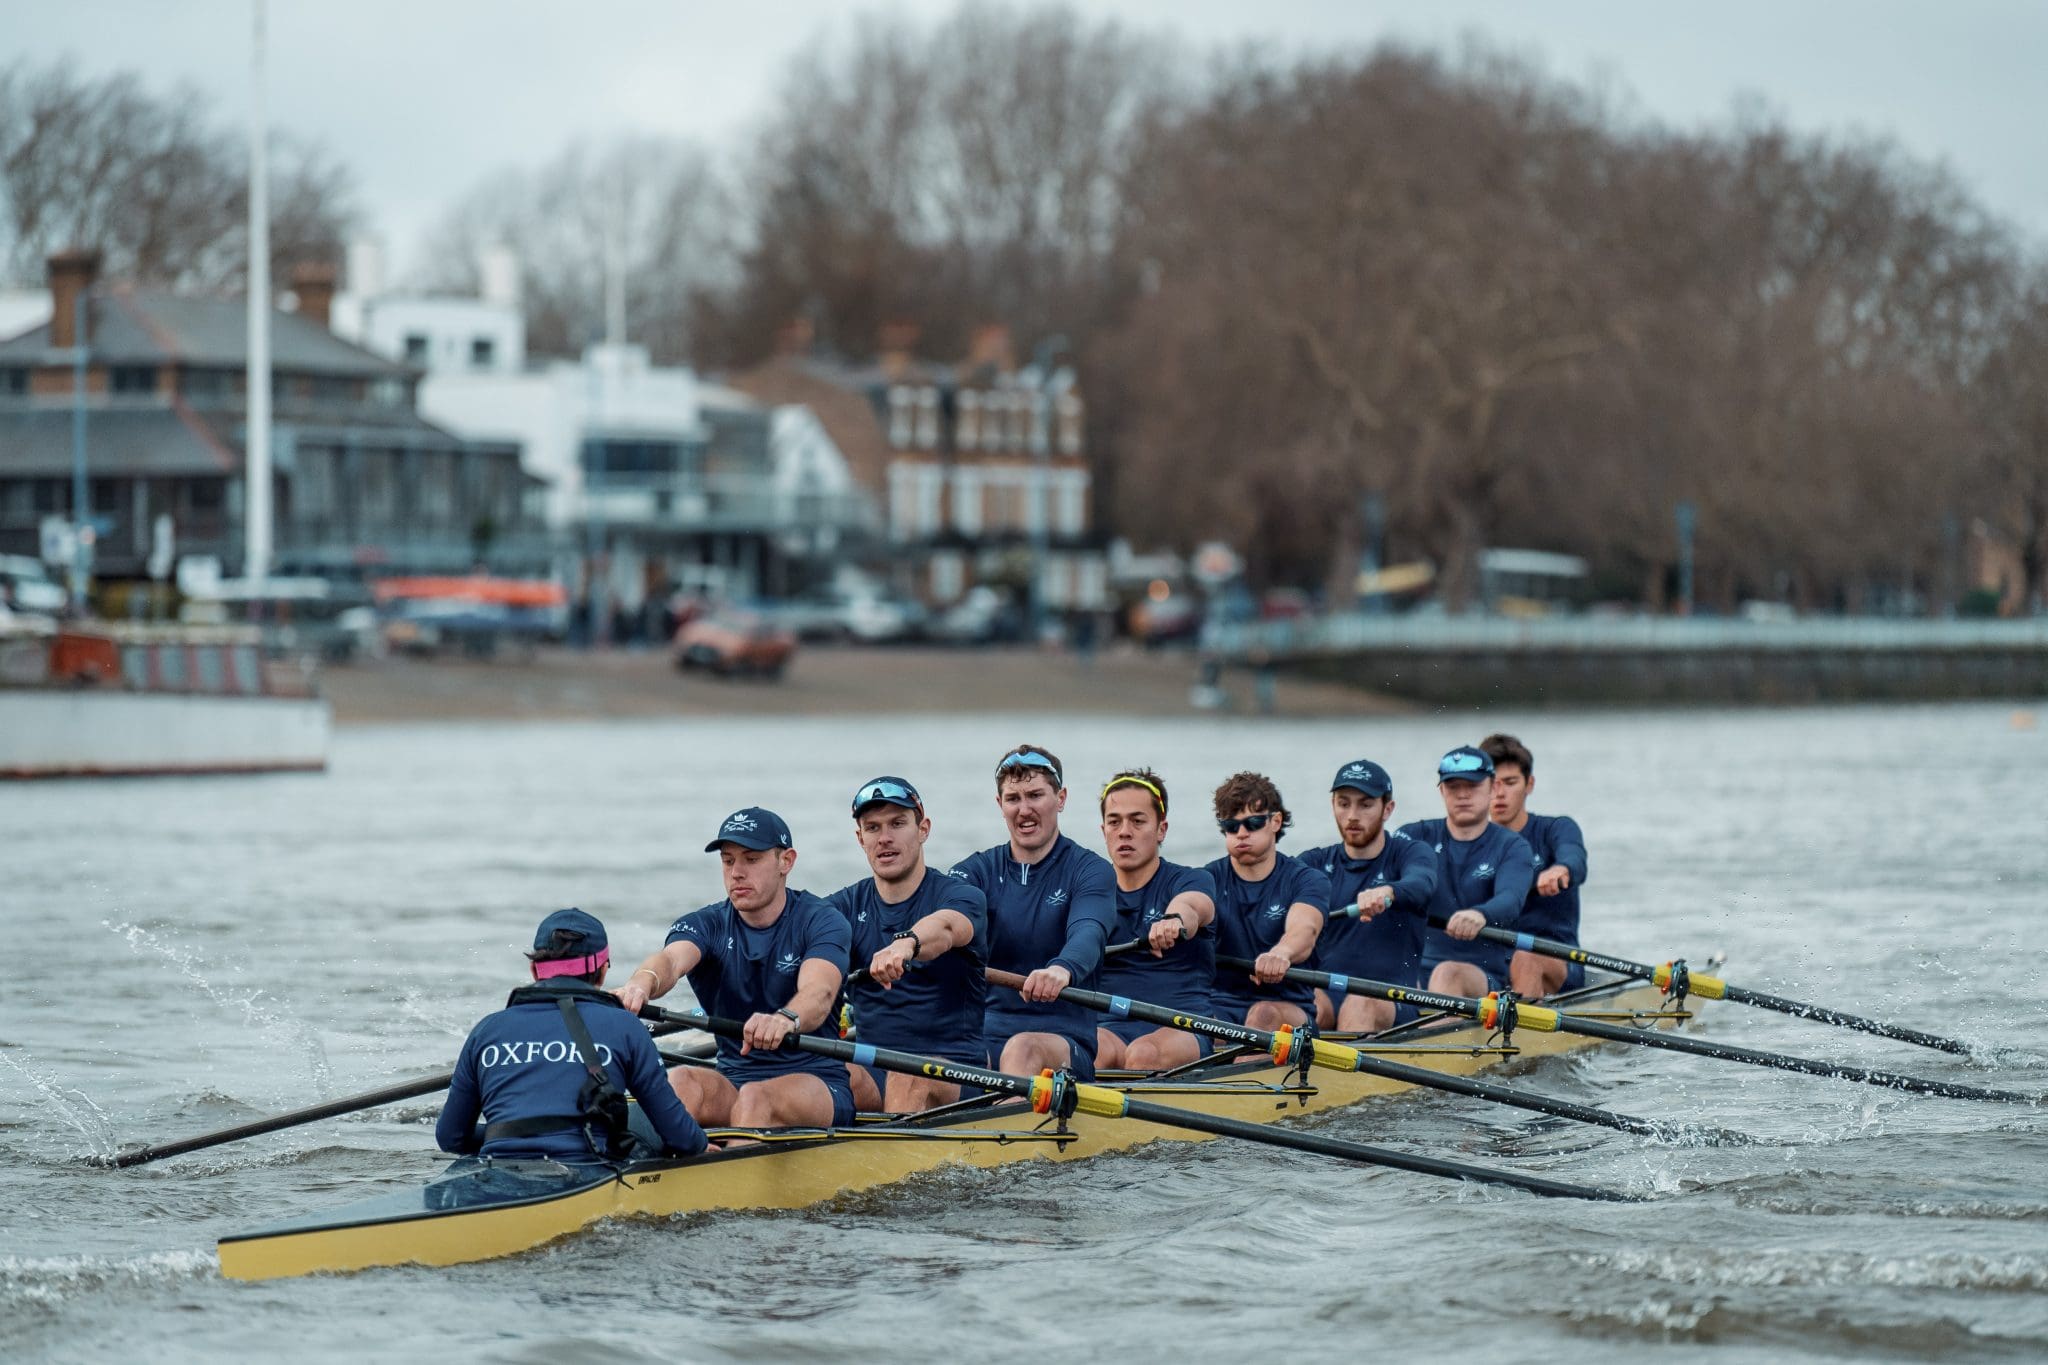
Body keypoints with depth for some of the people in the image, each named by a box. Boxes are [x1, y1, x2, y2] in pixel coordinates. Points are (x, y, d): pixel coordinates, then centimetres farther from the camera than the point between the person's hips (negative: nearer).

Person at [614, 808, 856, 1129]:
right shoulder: (706, 924, 5)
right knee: (681, 1082, -29)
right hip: (733, 1079, 3)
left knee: (755, 1098, -35)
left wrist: (785, 1019, -49)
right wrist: (642, 983, -45)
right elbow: (671, 960, -18)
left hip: (818, 1085, -3)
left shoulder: (820, 921, -4)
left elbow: (819, 993, -24)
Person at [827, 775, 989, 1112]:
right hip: (871, 1073, 3)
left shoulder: (960, 897, -1)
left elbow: (944, 927, -25)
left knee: (911, 1077, -36)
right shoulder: (846, 905, 13)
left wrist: (906, 944, -50)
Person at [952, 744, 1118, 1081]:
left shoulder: (1090, 871, 3)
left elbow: (1087, 933, -18)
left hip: (1066, 1041, -4)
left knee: (1023, 1048, -38)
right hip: (984, 1035, 4)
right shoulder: (979, 870, 13)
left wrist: (1061, 970, -44)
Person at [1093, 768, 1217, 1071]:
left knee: (1145, 1053, -37)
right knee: (1097, 1048, -35)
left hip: (1182, 1028, -2)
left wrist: (1173, 921, -44)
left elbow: (1190, 907, -18)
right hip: (1109, 1027, 2)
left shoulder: (1194, 881, 7)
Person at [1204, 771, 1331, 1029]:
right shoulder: (1210, 878, 9)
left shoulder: (1307, 880, 1)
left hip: (1289, 1008, -2)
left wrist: (1281, 953, -47)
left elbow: (1304, 930, -20)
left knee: (1265, 1014, -35)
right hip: (1219, 1005, 2)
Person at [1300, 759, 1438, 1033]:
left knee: (1361, 1005, -35)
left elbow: (1421, 884, -19)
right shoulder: (1317, 863, 15)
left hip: (1393, 1000, -2)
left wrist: (1387, 892, -44)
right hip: (1326, 992, 2)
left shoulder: (1410, 853, 5)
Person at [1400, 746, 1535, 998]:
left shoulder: (1511, 847, 6)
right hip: (1415, 971, 5)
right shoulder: (1417, 836, 14)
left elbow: (1510, 900, -15)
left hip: (1485, 978, -5)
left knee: (1448, 973, -36)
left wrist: (1480, 915, -41)